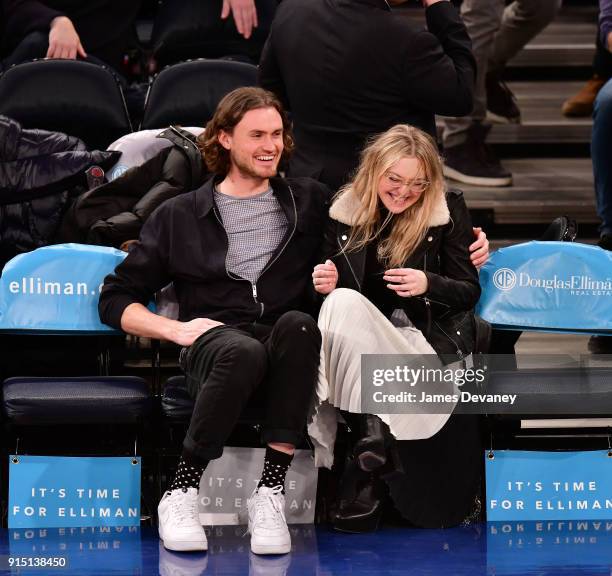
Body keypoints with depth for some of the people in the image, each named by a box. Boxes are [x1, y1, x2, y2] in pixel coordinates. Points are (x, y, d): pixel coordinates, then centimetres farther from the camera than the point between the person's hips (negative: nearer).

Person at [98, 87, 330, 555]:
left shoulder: (310, 202, 22)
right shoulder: (179, 216, 18)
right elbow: (116, 299, 16)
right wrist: (175, 329, -2)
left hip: (288, 343, 1)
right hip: (217, 338, -1)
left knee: (297, 324, -37)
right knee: (243, 352, -40)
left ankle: (270, 493, -36)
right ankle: (182, 494, -26)